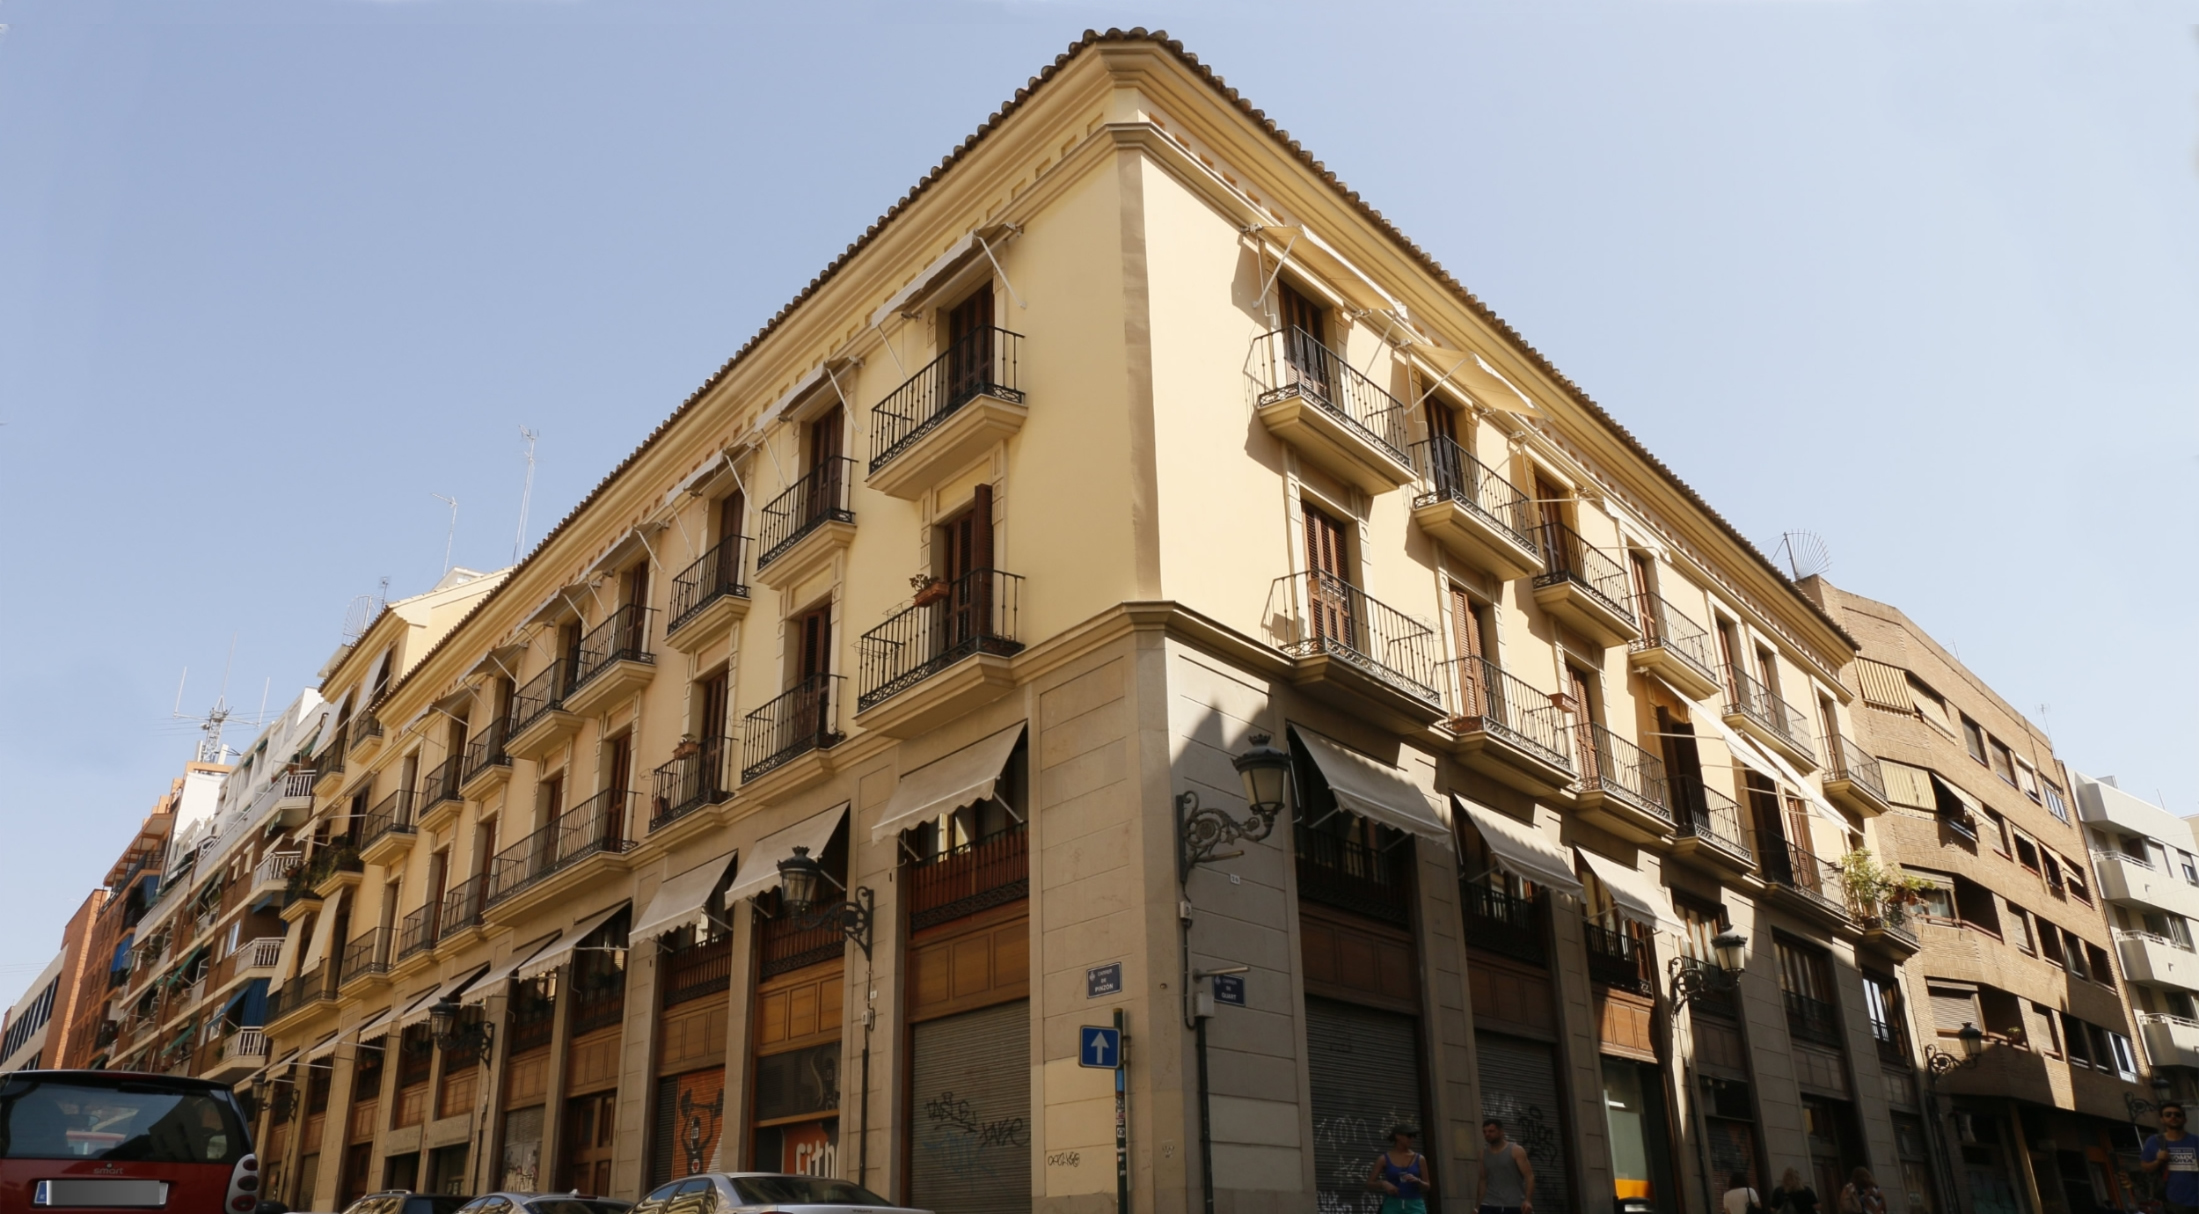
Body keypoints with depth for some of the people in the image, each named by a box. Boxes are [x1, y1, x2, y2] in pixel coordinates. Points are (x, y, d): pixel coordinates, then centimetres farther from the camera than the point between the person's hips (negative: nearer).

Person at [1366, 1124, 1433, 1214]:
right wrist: (1383, 1183, -16)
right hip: (1392, 1206, -1)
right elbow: (1369, 1183, 4)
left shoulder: (1419, 1159, 6)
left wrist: (1416, 1180, -12)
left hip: (1414, 1206, 1)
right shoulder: (1384, 1159, 2)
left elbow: (1427, 1187, 10)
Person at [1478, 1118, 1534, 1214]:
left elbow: (1529, 1176, -7)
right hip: (1490, 1206, 3)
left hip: (1514, 1206, -3)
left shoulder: (1516, 1151, -1)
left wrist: (1528, 1200, -22)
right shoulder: (1484, 1155, 12)